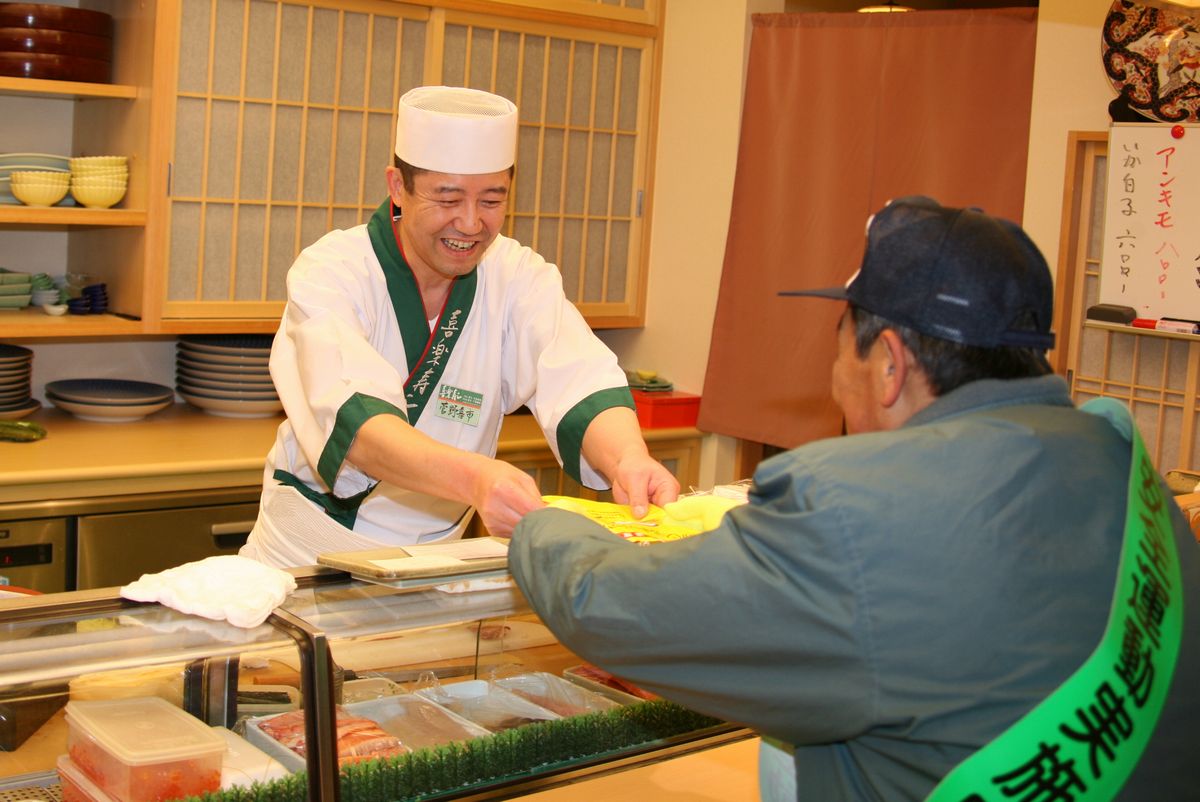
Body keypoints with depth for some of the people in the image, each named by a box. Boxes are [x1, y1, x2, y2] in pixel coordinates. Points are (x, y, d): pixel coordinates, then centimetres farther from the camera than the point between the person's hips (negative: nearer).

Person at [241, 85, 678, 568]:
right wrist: (475, 479, -47)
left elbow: (580, 384, -16)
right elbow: (353, 421, -29)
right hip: (308, 556, -3)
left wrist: (627, 459, -39)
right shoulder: (330, 271, -12)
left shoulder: (519, 278, 0)